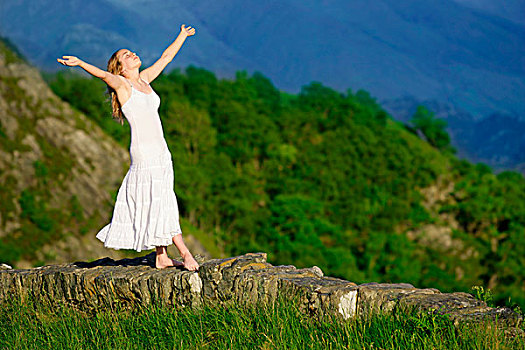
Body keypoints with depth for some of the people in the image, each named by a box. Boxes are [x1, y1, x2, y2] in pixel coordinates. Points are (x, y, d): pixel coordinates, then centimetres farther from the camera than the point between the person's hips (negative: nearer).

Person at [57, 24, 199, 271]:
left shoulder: (144, 80, 17)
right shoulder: (121, 84, -2)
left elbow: (166, 57, 30)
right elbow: (105, 75, -22)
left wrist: (182, 36, 43)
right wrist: (80, 64, -41)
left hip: (161, 153, 7)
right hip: (144, 153, -7)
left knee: (160, 204, 7)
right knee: (158, 203, -7)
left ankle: (161, 257, 10)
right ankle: (184, 253, -7)